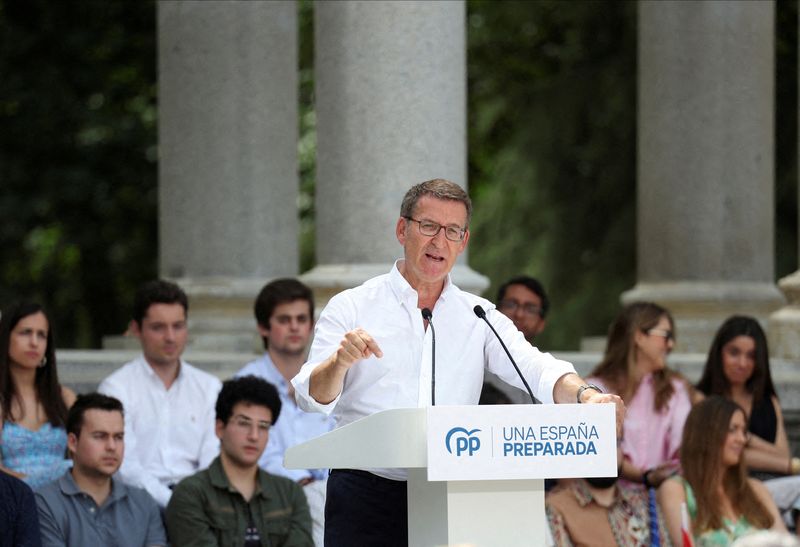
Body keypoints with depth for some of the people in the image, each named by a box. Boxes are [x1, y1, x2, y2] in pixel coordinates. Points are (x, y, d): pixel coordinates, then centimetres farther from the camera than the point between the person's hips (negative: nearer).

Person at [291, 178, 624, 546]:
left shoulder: (480, 318, 14)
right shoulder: (351, 307, 6)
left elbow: (537, 370, 0)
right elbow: (312, 398, -4)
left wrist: (584, 395, -22)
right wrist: (340, 361, -26)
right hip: (367, 498, -2)